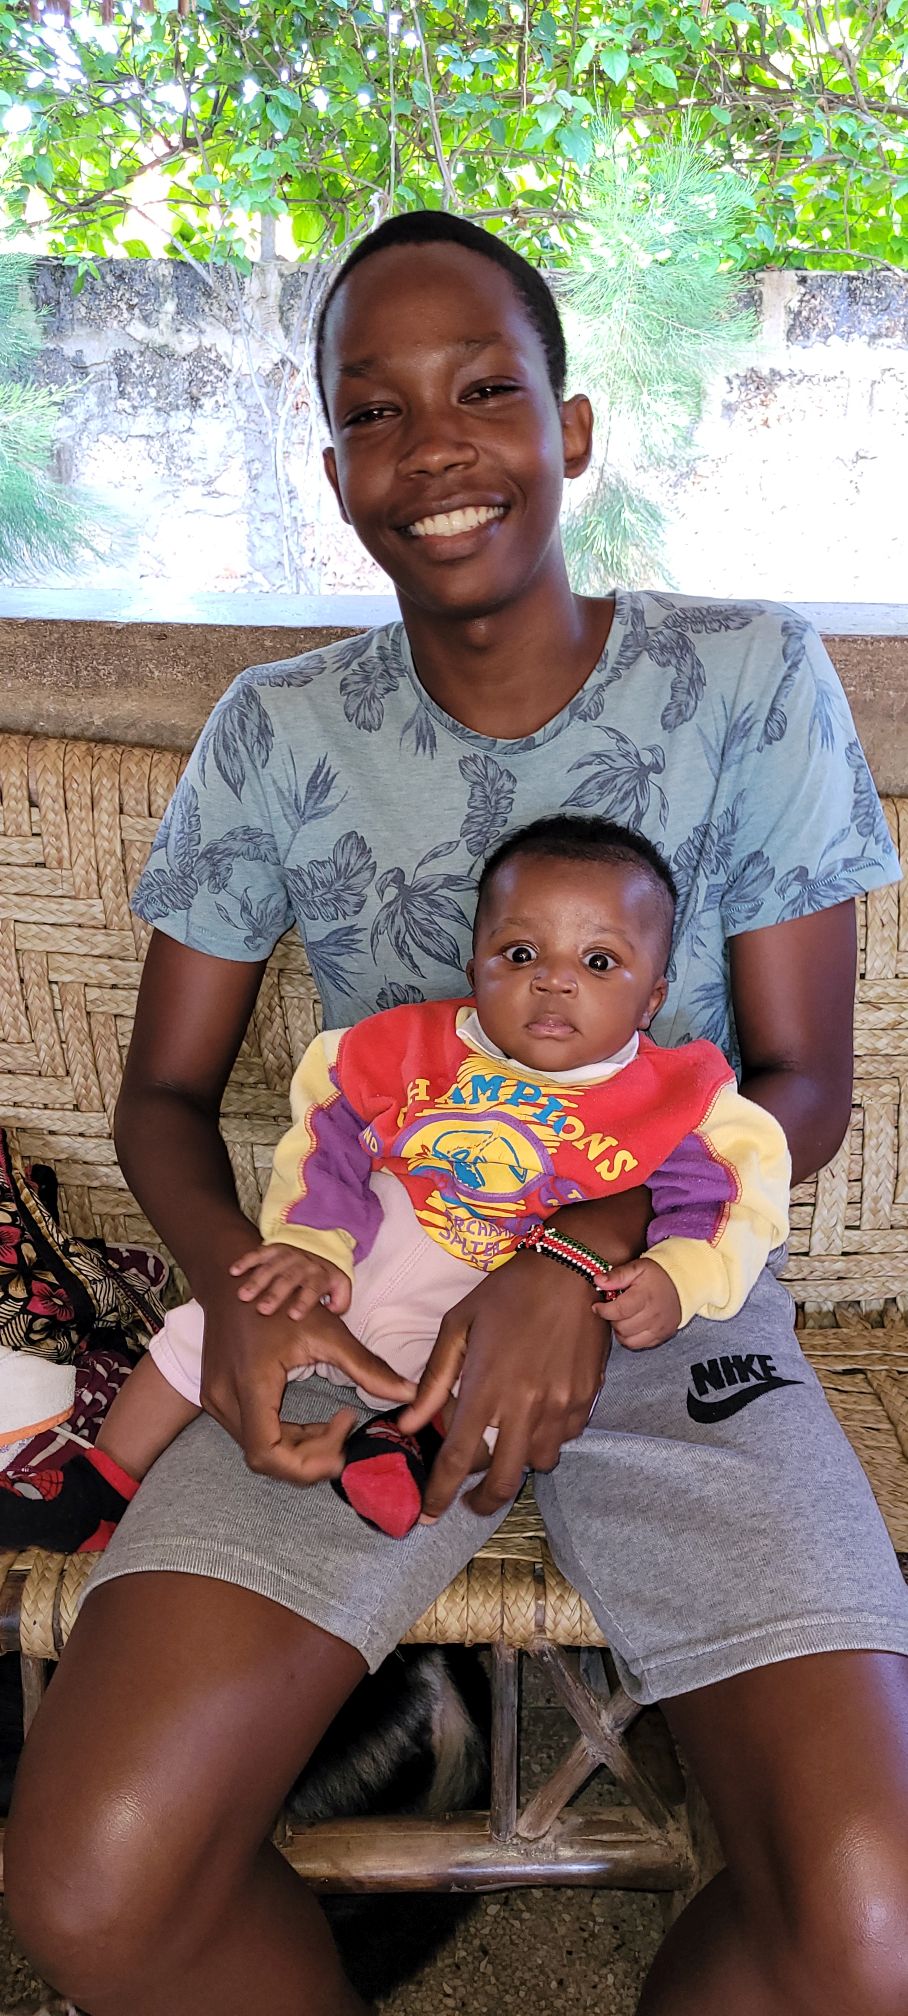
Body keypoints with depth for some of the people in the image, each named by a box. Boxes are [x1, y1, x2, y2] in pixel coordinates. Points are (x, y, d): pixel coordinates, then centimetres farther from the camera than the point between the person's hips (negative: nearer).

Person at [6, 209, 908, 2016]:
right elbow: (163, 1089, 6)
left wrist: (589, 1253, -21)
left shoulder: (749, 680, -3)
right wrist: (234, 1275, -16)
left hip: (666, 1292, 0)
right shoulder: (278, 734, 1)